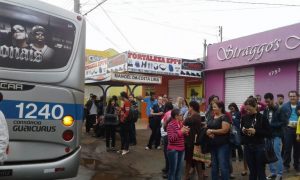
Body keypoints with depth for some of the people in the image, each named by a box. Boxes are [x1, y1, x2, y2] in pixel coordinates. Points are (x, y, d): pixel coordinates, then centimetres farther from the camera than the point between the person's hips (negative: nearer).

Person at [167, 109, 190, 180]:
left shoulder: (181, 123, 7)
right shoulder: (170, 125, -15)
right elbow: (171, 138, -23)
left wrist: (186, 131, -4)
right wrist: (181, 131, -23)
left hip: (181, 149, 7)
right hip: (173, 150, -7)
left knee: (179, 169, 17)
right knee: (173, 169, 2)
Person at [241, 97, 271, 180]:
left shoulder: (262, 117, -6)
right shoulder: (244, 118, 4)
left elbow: (269, 133, -8)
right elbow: (241, 133, 14)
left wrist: (256, 131, -19)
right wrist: (243, 131, -8)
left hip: (259, 147, -3)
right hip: (247, 147, 3)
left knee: (261, 172, 5)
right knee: (252, 171, 12)